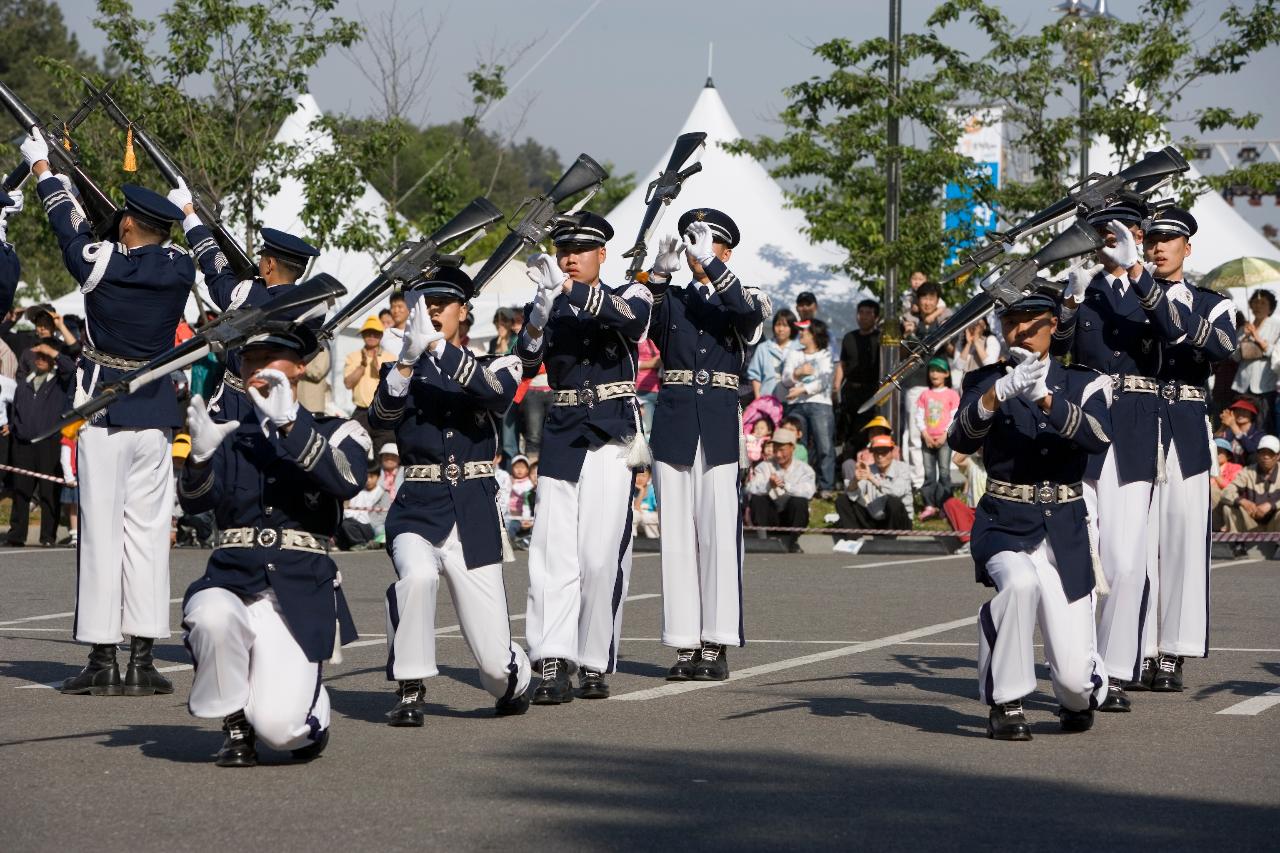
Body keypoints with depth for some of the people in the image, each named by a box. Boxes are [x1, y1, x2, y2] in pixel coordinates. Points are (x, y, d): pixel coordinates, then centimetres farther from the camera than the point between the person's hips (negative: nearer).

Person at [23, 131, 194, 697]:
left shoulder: (101, 264, -8)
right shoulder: (180, 270, 0)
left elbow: (70, 224, 10)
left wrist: (41, 168, 27)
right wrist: (185, 214, 46)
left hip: (104, 416, -3)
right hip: (157, 417, 3)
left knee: (101, 532, -2)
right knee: (148, 532, 5)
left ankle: (102, 659, -2)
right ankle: (143, 659, 3)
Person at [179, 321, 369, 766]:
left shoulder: (335, 432, 9)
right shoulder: (229, 436, 15)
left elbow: (345, 481, -15)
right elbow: (194, 500, -4)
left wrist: (289, 424, -25)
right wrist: (201, 456, -26)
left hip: (300, 594, -2)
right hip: (231, 582, 2)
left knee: (278, 726, -21)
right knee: (212, 615, -36)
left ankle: (313, 709, 19)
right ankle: (234, 727, -8)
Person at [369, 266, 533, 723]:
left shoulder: (496, 366, 8)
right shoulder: (403, 372, 10)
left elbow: (494, 392, -17)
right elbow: (382, 415, -12)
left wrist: (438, 346, -28)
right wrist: (409, 356, -28)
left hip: (474, 517, 0)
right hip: (418, 512, 0)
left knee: (494, 659, -4)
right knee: (417, 575, -36)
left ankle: (514, 685, 34)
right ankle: (410, 693, -17)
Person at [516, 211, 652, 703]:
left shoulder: (629, 296, 6)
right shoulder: (546, 307, 13)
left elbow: (631, 317, -20)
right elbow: (526, 365, -4)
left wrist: (570, 288, -33)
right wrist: (538, 321, -24)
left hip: (611, 438, -2)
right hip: (561, 436, 2)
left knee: (601, 553, -5)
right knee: (552, 550, -9)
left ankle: (595, 664, 5)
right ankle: (552, 666, -14)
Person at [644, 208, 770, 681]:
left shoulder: (744, 299, 8)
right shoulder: (671, 299, 12)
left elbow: (751, 312, -17)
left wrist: (710, 264, -25)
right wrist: (660, 273, -24)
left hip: (720, 427, -2)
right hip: (674, 425, 2)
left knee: (719, 532, -5)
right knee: (677, 534, 1)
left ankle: (717, 645, -2)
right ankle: (685, 645, 5)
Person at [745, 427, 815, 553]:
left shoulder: (804, 469, 0)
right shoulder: (764, 466, 3)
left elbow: (808, 491, -23)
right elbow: (750, 488, -17)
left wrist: (785, 485, -38)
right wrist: (768, 485, -39)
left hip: (791, 518, -1)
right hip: (769, 519, 1)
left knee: (799, 501, -30)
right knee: (756, 498, -24)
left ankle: (792, 543, -12)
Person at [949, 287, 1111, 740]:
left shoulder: (1082, 383, 7)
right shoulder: (985, 381, 6)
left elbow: (1097, 437, -15)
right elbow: (960, 439, -14)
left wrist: (1045, 397, -29)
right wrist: (1000, 392, -30)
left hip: (1064, 530, 1)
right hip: (1004, 524, -1)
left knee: (1075, 676, -8)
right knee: (1020, 582, -38)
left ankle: (1078, 699, 32)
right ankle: (1006, 703, -18)